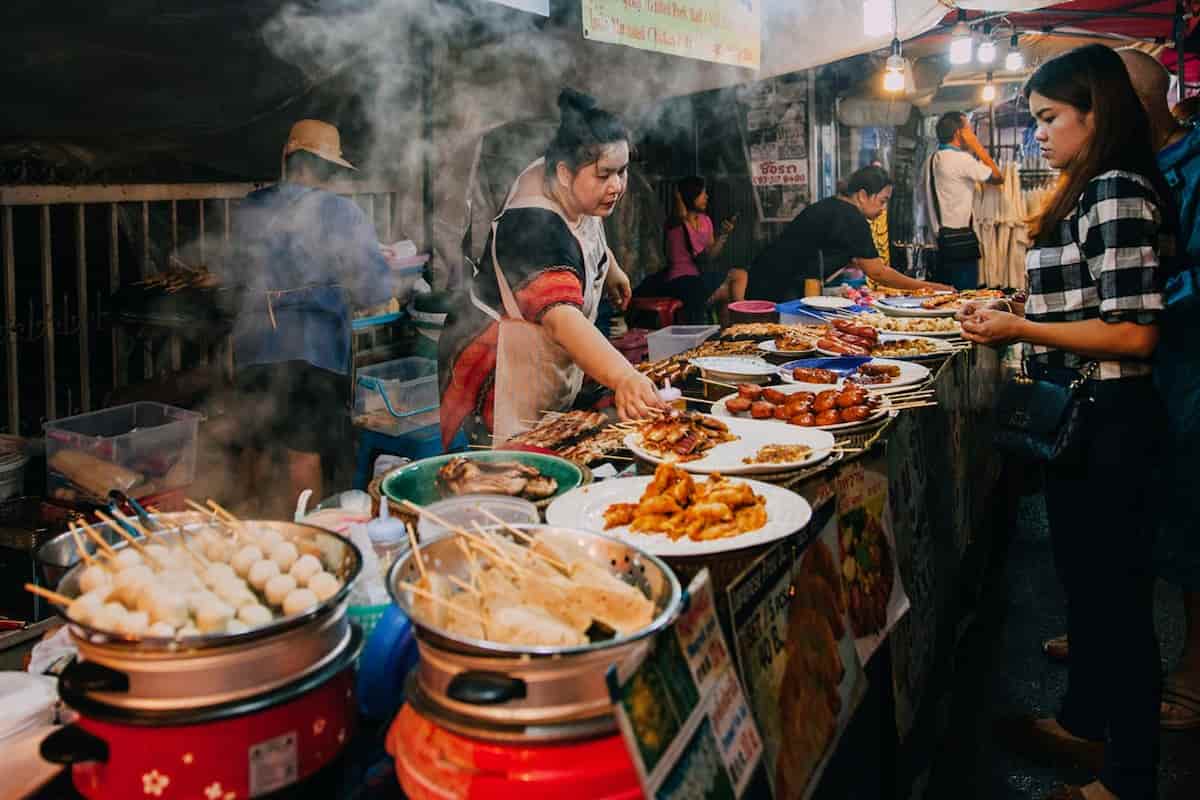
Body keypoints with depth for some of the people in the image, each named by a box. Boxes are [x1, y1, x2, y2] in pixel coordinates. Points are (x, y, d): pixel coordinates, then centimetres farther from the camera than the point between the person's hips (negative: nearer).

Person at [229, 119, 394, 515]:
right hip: (313, 345, -4)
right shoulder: (342, 213, -6)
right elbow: (375, 289, -6)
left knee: (255, 443, 18)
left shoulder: (251, 207, 6)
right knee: (304, 452, 2)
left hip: (253, 343, 4)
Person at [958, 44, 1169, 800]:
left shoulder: (1117, 193, -18)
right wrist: (1015, 311, 6)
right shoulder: (1089, 192, 12)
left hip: (1109, 422, -10)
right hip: (1079, 417, 10)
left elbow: (1134, 332, -23)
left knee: (1117, 592, 1)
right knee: (1084, 577, 21)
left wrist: (1021, 328, -20)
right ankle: (1083, 722, 39)